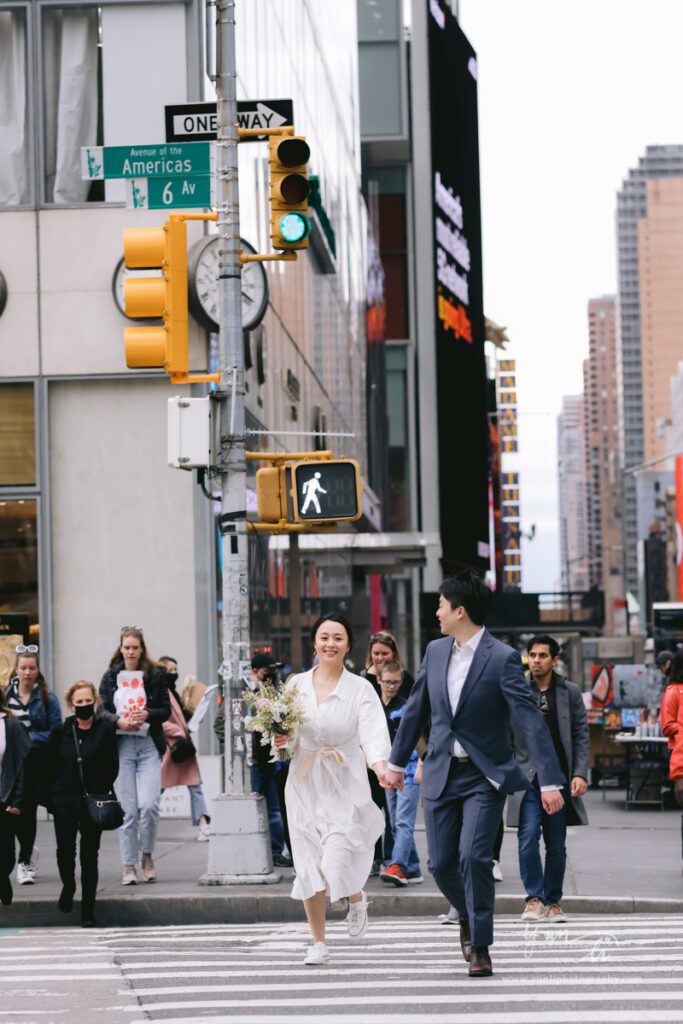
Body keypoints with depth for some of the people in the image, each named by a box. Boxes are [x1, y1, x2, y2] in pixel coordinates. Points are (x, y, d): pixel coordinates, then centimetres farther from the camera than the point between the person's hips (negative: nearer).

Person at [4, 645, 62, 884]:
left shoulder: (47, 698, -3)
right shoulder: (6, 694, 5)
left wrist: (29, 737, -17)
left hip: (36, 763, -2)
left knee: (28, 808, -2)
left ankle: (25, 861, 11)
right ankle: (29, 851, 29)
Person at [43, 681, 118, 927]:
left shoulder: (105, 729, -2)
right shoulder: (61, 731, 1)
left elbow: (112, 766, 1)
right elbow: (49, 765, 6)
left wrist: (101, 791, -8)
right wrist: (51, 797, 0)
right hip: (64, 801, 1)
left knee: (90, 856, 1)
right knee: (65, 851, -4)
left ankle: (88, 911, 8)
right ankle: (68, 887, 28)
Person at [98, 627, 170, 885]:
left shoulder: (155, 675, 4)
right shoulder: (111, 676, 8)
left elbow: (166, 710, 5)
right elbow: (102, 709, 6)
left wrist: (147, 715, -14)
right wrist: (119, 721, -13)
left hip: (149, 745, -1)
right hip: (121, 745, 1)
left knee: (149, 804, -12)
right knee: (128, 809, -1)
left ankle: (147, 855, 11)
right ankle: (128, 866, 7)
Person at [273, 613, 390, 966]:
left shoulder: (360, 689, -3)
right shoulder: (296, 685, 6)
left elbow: (373, 735, -16)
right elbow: (283, 735, 13)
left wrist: (380, 764, -35)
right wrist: (281, 740, -11)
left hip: (345, 785, -3)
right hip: (304, 783, 3)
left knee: (338, 862, -11)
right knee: (309, 865, 1)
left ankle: (356, 899, 25)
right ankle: (318, 942, 15)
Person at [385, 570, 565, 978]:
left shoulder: (502, 659, -15)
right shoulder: (436, 652, 3)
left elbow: (531, 719, -19)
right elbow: (416, 709, 15)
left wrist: (551, 781, -25)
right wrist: (397, 762, 21)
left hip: (485, 776, -5)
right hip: (441, 774, 5)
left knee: (474, 857, -16)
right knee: (442, 863, 6)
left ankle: (480, 947, -1)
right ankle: (469, 916, 35)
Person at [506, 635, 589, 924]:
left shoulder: (570, 692, 6)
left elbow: (581, 735, 6)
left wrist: (580, 774, -4)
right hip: (526, 777, -1)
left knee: (557, 845, 6)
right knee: (528, 836, -15)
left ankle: (553, 900, 17)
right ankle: (534, 898, -4)